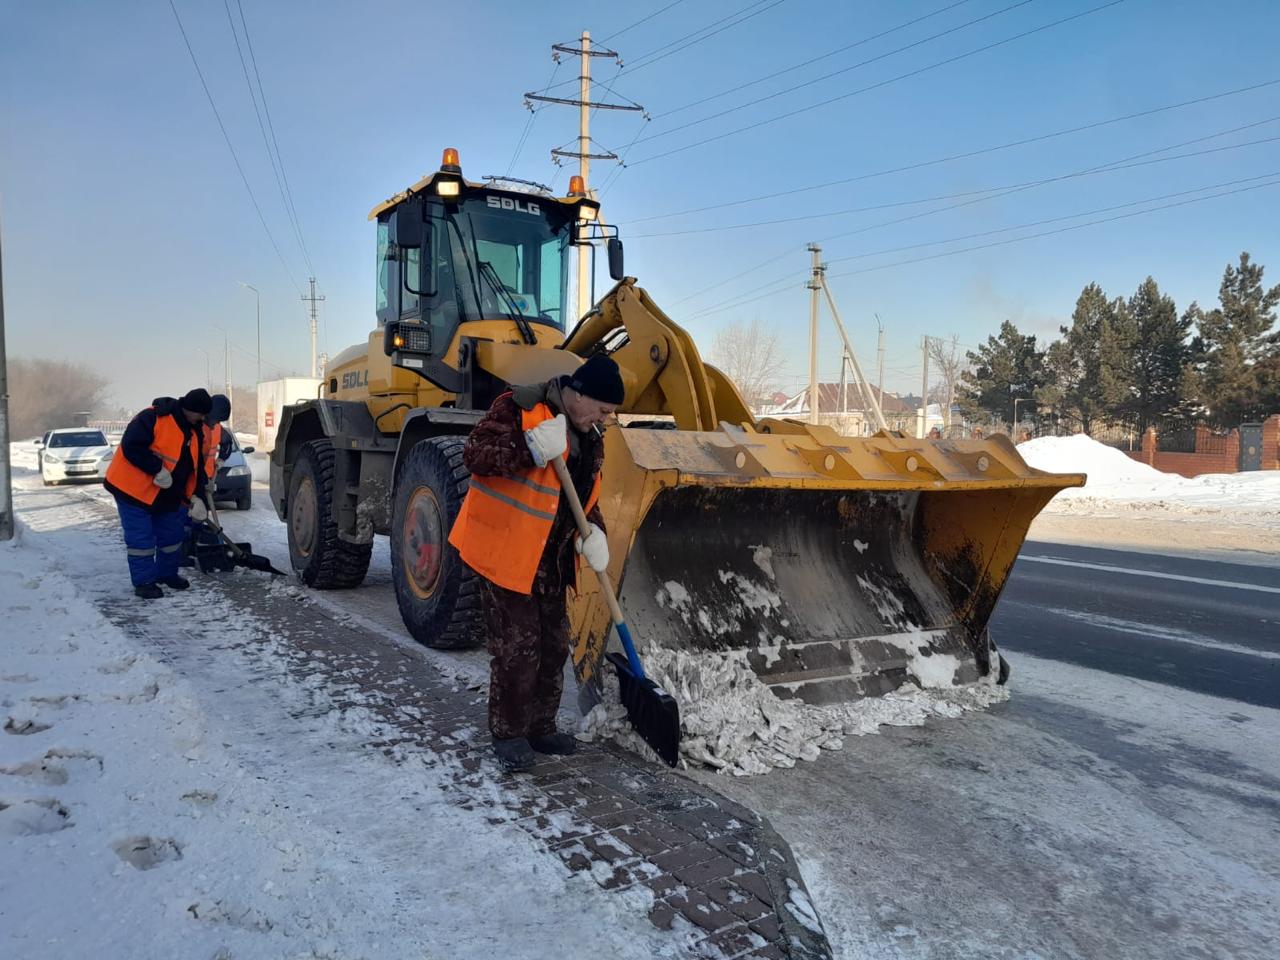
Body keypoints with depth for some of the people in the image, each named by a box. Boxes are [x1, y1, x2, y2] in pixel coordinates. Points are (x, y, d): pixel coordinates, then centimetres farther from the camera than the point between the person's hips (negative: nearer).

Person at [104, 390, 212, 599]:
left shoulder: (193, 432, 6)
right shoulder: (153, 418, -20)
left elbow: (196, 468, 7)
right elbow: (131, 446, -27)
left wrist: (196, 497, -3)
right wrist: (158, 469, -27)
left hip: (167, 496, 8)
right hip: (133, 489, -8)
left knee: (172, 535, 14)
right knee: (141, 538, -4)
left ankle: (167, 574, 30)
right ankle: (144, 581, 5)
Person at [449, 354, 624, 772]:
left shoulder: (589, 436, 9)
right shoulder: (518, 408, -15)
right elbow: (474, 454, -22)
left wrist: (592, 531, -2)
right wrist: (529, 452, -35)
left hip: (551, 557, 8)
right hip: (506, 550, -8)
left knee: (553, 645, 14)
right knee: (516, 648, -3)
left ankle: (540, 727, 30)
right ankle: (508, 733, 14)